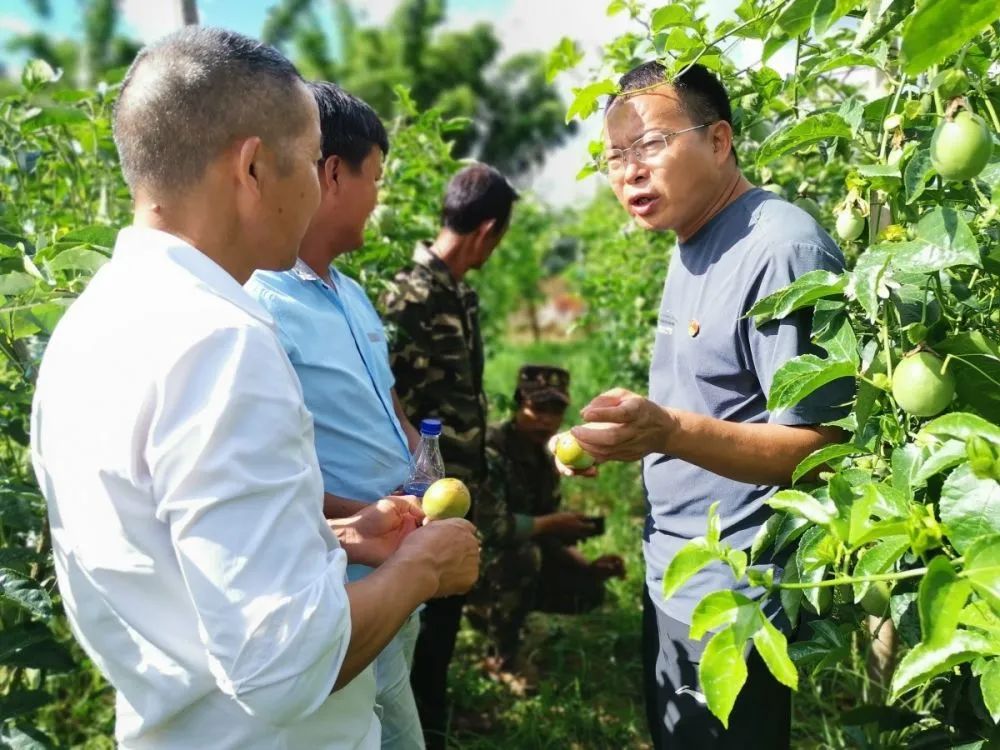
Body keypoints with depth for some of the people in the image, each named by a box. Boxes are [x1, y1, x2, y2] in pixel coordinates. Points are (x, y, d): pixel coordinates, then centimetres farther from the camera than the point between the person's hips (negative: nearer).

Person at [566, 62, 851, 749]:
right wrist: (625, 435, 3)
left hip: (734, 602, -9)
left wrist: (669, 431, -39)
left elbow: (824, 447, -25)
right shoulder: (691, 247, 8)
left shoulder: (782, 251, -22)